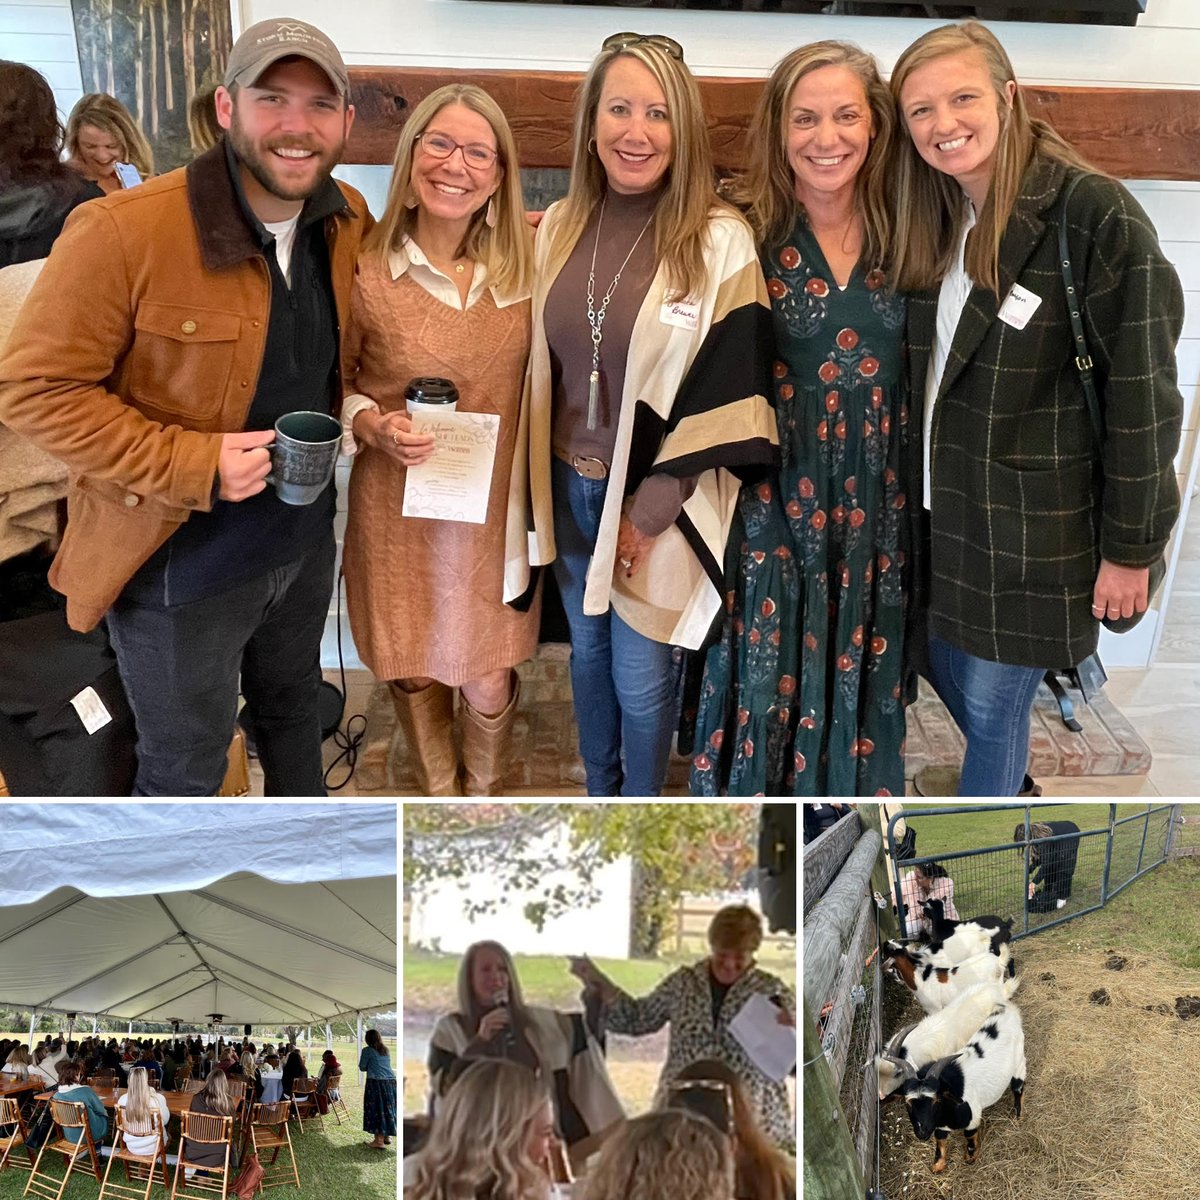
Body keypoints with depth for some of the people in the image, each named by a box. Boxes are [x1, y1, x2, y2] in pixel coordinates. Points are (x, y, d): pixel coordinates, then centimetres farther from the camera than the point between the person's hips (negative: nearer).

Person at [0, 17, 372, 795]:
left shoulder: (350, 222, -3)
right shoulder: (123, 231, -24)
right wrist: (191, 464, -26)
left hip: (307, 539, 6)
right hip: (182, 559, -6)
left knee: (293, 708, 29)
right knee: (187, 769, 14)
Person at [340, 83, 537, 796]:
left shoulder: (526, 258, -3)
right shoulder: (364, 270, -10)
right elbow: (331, 385, 0)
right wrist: (372, 425, -18)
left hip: (496, 509, 1)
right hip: (401, 510, -1)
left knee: (490, 680, 10)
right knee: (415, 671, 16)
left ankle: (486, 797, 42)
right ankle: (440, 795, 45)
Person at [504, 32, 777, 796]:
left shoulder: (722, 243, -13)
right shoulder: (560, 229, 2)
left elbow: (727, 393, -15)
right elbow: (540, 363, 9)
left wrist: (649, 510, -16)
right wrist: (540, 486, 2)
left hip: (657, 502, -5)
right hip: (568, 488, 5)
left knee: (641, 678, 7)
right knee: (587, 654, 21)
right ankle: (598, 794, 43)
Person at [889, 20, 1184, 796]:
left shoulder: (1095, 214, -18)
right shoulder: (936, 222, 4)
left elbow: (1142, 394, -17)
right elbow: (925, 369, 9)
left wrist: (1130, 548, -15)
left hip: (1035, 526, -7)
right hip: (943, 508, 7)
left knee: (992, 706, 7)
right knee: (946, 668, 22)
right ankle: (1010, 786, 51)